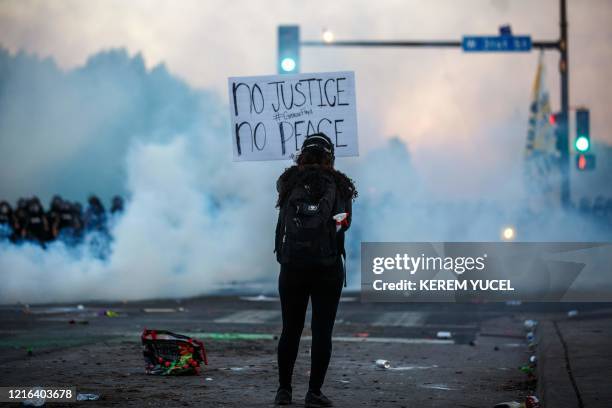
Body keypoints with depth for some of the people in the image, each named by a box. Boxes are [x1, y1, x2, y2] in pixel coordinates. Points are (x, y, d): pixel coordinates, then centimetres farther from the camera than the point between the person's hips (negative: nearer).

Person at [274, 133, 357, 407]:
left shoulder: (288, 183, 2)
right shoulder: (339, 186, 0)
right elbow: (345, 222, 8)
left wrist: (301, 169, 33)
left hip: (292, 268, 2)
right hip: (328, 269, -1)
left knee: (290, 330, 11)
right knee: (322, 332, 3)